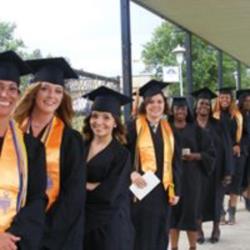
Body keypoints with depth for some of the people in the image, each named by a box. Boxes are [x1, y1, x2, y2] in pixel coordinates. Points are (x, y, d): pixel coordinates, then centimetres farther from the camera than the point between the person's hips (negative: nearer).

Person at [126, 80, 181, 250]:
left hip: (162, 191, 5)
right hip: (141, 189, -5)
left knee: (160, 236, 11)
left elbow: (174, 163, 12)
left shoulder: (168, 130, 11)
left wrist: (175, 190, 7)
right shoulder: (133, 126, -5)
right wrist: (131, 173, -24)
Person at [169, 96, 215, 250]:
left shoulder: (196, 130, 5)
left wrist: (195, 156, -13)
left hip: (191, 176, 0)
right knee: (173, 211, 2)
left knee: (191, 210, -1)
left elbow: (210, 152, 4)